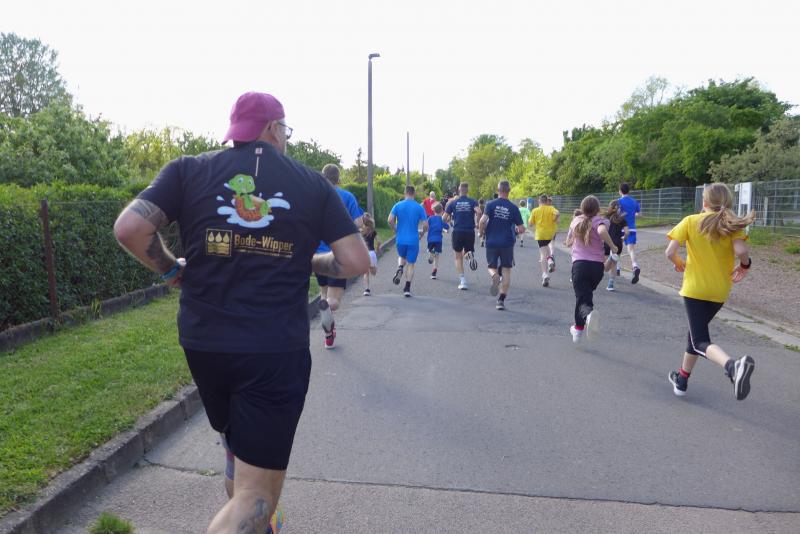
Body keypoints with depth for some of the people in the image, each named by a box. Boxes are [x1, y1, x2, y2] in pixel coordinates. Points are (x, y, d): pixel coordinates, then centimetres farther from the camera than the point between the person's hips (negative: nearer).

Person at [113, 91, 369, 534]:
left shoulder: (189, 170, 4)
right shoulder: (312, 182, 3)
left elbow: (128, 228, -8)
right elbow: (355, 262, 0)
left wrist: (170, 268, 9)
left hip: (203, 343, 4)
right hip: (277, 351, -3)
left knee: (238, 446, 29)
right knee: (256, 495, 3)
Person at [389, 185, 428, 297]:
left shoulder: (398, 205, -1)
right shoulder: (419, 207, -3)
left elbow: (390, 220, -9)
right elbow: (425, 225, -6)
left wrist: (396, 229, 9)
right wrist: (422, 234, 13)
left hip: (400, 239, 1)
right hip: (413, 240, -1)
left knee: (401, 257, 27)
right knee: (410, 264, 9)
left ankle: (400, 268, -6)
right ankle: (407, 289, 5)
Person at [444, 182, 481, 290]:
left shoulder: (453, 203, 3)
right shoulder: (473, 202, 2)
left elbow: (445, 218, 1)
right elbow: (478, 212, -18)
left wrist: (450, 219, 23)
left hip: (457, 232, 0)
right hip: (470, 232, 1)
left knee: (458, 258, 10)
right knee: (467, 253, 22)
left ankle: (462, 281, 1)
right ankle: (470, 255, -17)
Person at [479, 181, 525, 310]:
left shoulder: (490, 204, -4)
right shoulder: (513, 207, -2)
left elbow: (482, 220, -17)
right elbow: (521, 229, -3)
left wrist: (481, 232, 2)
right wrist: (516, 231, 20)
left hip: (491, 242, 0)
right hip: (507, 243, 0)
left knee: (492, 267, 16)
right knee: (506, 270, 9)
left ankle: (494, 276, -20)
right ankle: (501, 300, 5)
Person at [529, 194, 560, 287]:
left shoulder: (535, 211, 0)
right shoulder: (551, 208, 0)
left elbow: (530, 223, 1)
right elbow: (557, 214, -20)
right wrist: (555, 221, -1)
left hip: (540, 234, -1)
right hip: (551, 234, 1)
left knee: (543, 255, -2)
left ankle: (545, 275, -13)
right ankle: (550, 259, 3)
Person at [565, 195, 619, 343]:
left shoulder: (575, 221, 11)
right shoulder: (599, 221, 0)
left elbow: (568, 243, 21)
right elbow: (602, 231, -25)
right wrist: (612, 246, -12)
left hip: (579, 264, 0)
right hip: (597, 265, 0)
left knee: (582, 299, -4)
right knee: (586, 294, 22)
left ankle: (589, 314, -39)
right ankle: (578, 328, 30)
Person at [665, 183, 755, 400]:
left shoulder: (690, 222, -5)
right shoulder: (732, 225, -1)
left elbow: (670, 252, -12)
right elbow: (741, 251, -19)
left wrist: (679, 263, 9)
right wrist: (744, 266, 2)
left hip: (694, 289, -4)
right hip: (720, 292, 4)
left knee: (700, 341, -6)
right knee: (697, 330, 23)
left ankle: (732, 365, -38)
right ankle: (682, 379, 33)